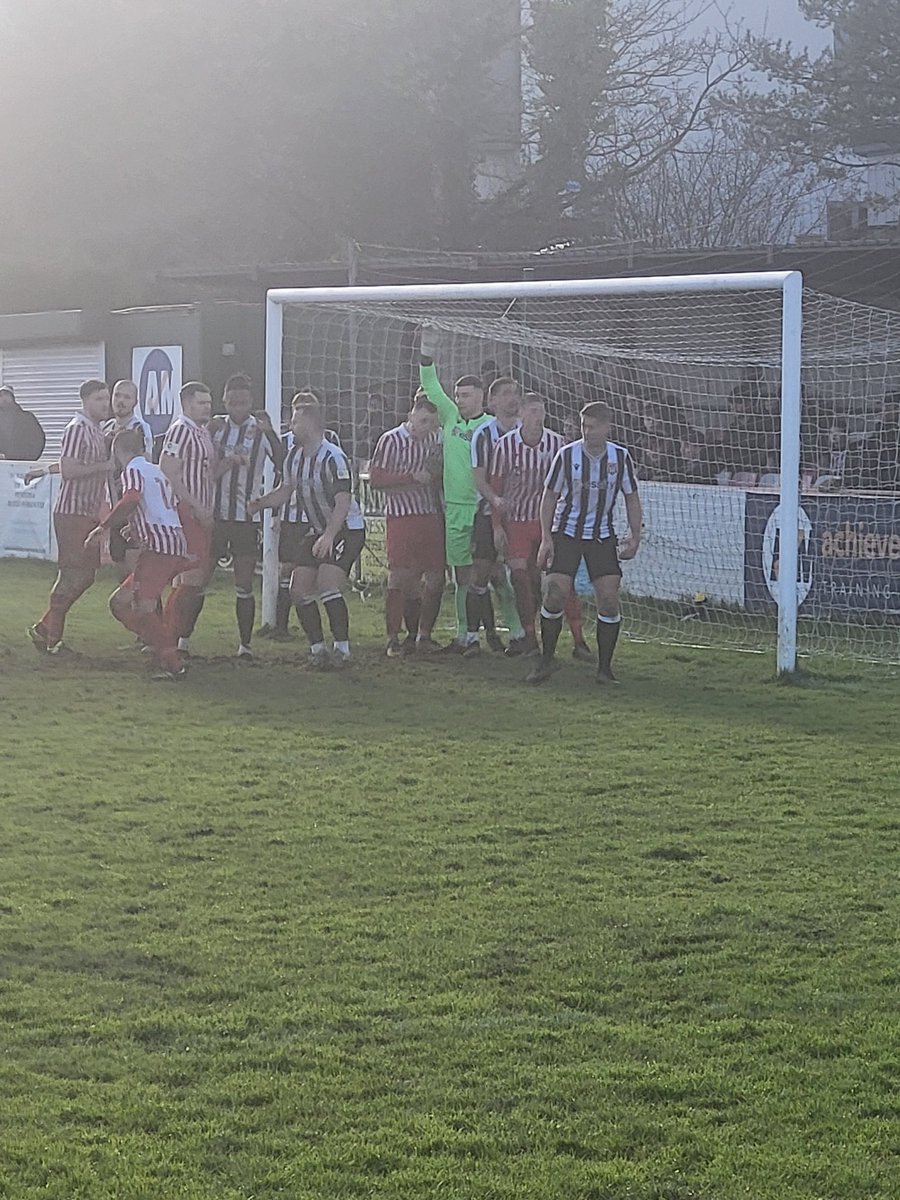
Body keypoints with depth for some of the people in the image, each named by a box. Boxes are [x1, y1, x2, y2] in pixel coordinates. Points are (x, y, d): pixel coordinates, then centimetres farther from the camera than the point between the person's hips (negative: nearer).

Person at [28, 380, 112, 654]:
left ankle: (44, 629, 15)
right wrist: (105, 466, -18)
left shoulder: (97, 430, 15)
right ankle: (52, 636, 0)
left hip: (90, 513, 9)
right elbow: (68, 470, -22)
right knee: (73, 575, -7)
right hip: (72, 511, -9)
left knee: (86, 573, 10)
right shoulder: (78, 428, -14)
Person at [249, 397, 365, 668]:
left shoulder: (333, 458, -20)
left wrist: (329, 536, -35)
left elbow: (343, 502, -26)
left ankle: (342, 648, -9)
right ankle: (317, 648, 10)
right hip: (316, 531, 9)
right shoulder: (297, 457, 6)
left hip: (346, 530, -9)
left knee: (327, 586, -21)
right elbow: (285, 491, 20)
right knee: (300, 589, 0)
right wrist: (255, 505, 8)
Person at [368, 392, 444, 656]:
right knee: (401, 578, -8)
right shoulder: (391, 440, -2)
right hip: (402, 516, -5)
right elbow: (376, 479, -9)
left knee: (435, 579, 4)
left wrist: (437, 473, 4)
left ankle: (424, 634, 16)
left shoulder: (435, 440, 12)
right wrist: (413, 477, -14)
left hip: (432, 516, 5)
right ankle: (393, 639, -2)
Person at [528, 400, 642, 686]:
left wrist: (635, 537, 0)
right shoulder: (567, 455, -9)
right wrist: (546, 538, -7)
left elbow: (631, 498, 7)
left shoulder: (620, 457, -4)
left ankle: (604, 668, 3)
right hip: (566, 532, -1)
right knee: (555, 594, -12)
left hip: (602, 535, 1)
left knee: (609, 599, -9)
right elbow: (550, 495, -1)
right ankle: (546, 661, 4)